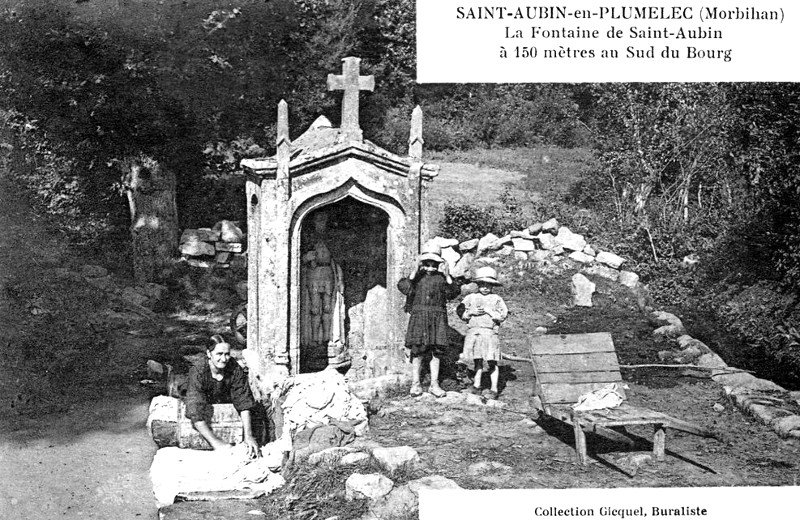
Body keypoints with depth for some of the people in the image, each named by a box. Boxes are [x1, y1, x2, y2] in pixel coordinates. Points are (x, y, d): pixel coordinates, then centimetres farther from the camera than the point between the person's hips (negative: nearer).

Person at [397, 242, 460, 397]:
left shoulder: (442, 277, 7)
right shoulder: (417, 276, 6)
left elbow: (453, 293, -2)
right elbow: (404, 288, -9)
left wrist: (447, 276, -13)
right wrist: (415, 271, -15)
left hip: (438, 317, 1)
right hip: (419, 315, -1)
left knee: (436, 351, 2)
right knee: (417, 350, -2)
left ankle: (434, 384, 9)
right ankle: (415, 383, 7)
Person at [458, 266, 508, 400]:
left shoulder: (496, 299, 4)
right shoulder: (471, 298, 9)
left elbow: (503, 315, -2)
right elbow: (460, 311, 6)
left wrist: (490, 311, -12)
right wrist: (471, 312, -9)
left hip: (490, 332, -2)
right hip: (474, 332, 2)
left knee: (492, 362, -2)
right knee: (477, 360, 10)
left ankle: (494, 389, 3)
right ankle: (477, 385, 21)